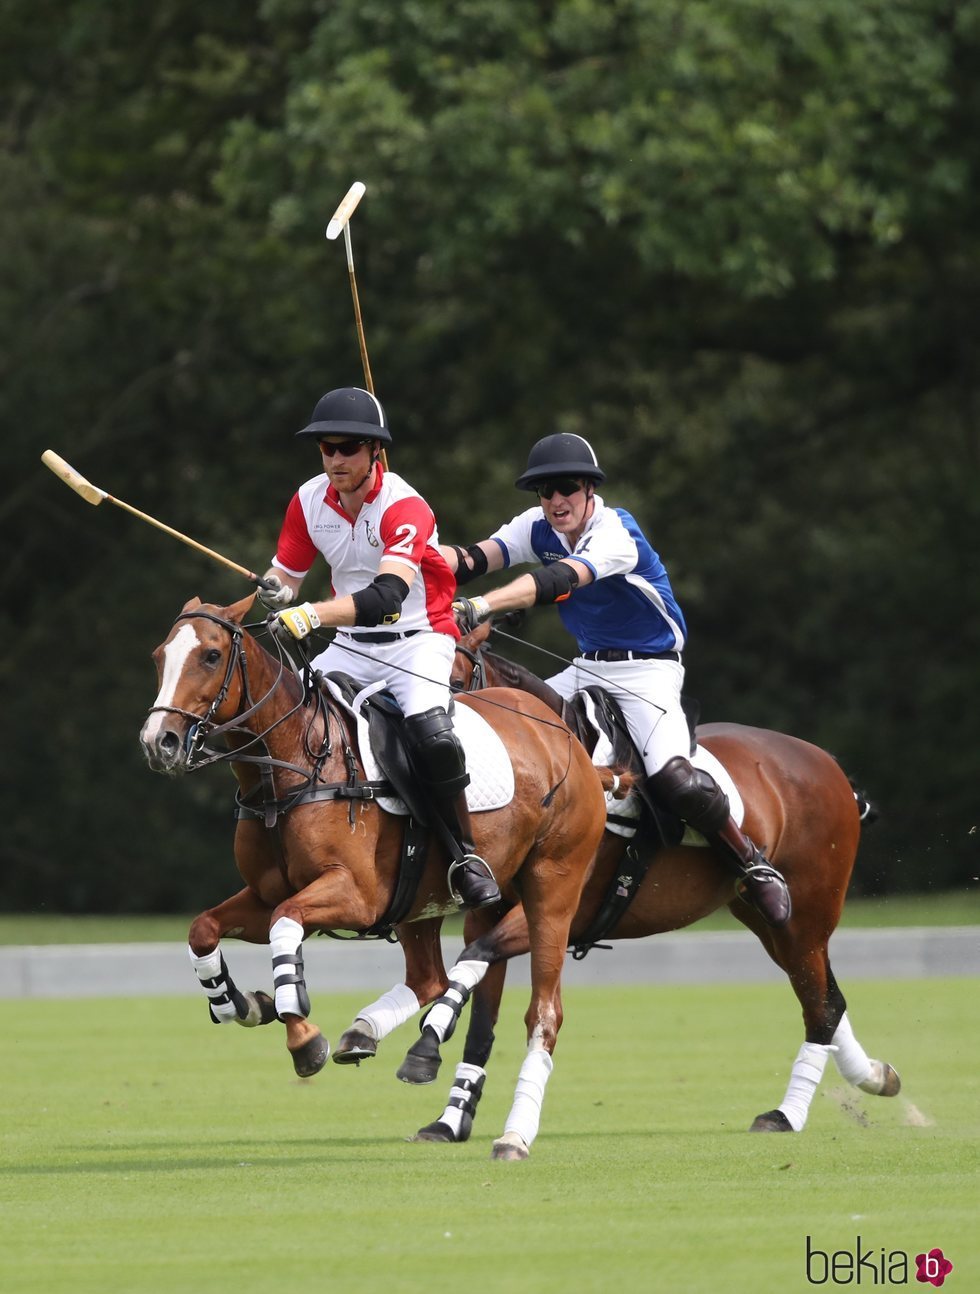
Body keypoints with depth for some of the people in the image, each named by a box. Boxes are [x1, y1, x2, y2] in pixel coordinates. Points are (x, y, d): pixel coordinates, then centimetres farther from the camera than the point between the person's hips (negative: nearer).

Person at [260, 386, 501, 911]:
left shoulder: (403, 507, -23)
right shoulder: (310, 500, -3)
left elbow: (386, 597, -36)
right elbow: (284, 573, 4)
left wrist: (312, 615, -49)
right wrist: (274, 592, -22)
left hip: (418, 638, -6)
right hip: (353, 645, 6)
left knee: (431, 735, -31)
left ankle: (466, 856, -14)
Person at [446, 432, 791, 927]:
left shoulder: (616, 532, -23)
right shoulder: (538, 528, -1)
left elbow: (560, 580, -40)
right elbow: (477, 557, -17)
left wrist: (482, 606, -54)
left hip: (648, 669, -7)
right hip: (587, 668, 7)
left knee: (672, 779, -27)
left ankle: (752, 864, -5)